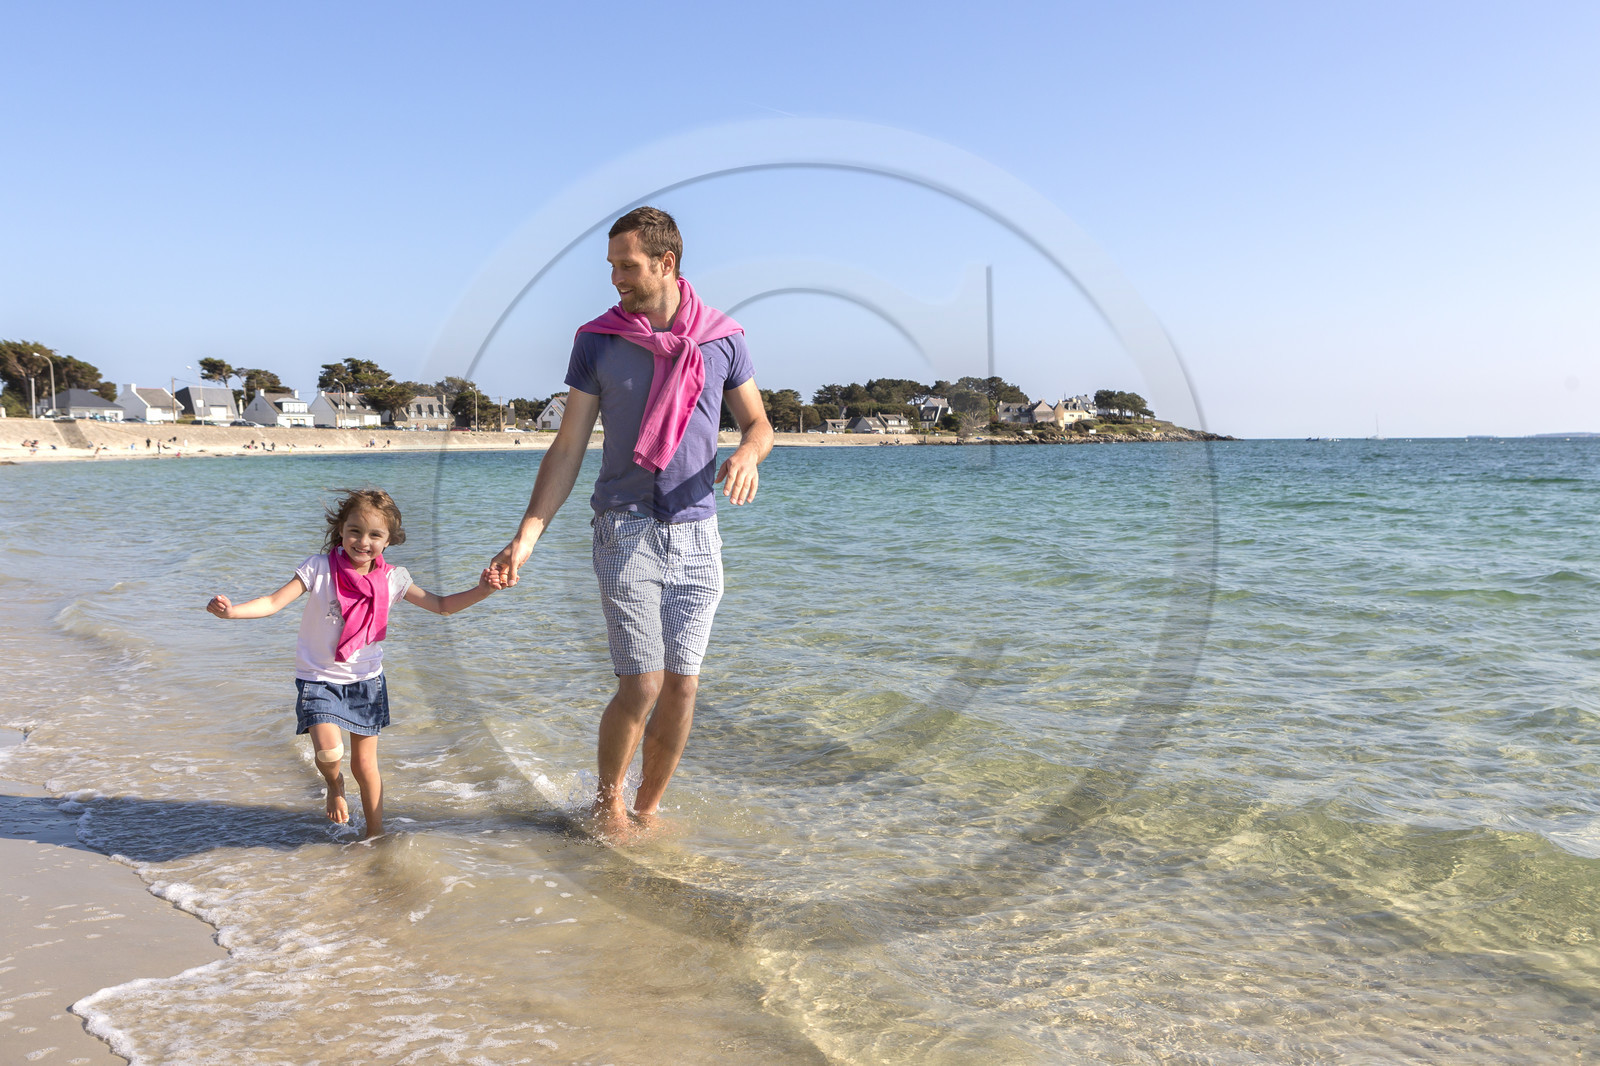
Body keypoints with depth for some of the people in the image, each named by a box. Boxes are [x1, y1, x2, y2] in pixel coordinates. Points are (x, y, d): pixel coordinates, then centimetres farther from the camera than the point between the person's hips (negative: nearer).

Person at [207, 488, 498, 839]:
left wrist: (481, 591, -14)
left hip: (366, 681, 2)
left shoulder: (392, 579, -4)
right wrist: (231, 610, -33)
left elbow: (441, 605, 1)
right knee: (329, 752, -22)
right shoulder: (319, 569, -12)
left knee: (366, 764, 8)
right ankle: (335, 785, 15)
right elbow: (274, 602, -15)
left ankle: (375, 832, 28)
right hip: (319, 679, -2)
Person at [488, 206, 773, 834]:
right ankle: (607, 798, 18)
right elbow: (567, 450, 2)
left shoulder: (723, 339, 4)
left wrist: (747, 453, -14)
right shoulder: (598, 341, 1)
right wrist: (525, 539, -5)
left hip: (696, 531, 2)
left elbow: (758, 423, 12)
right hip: (626, 529, -2)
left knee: (683, 687, 4)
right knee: (642, 685, -8)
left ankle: (648, 808, 24)